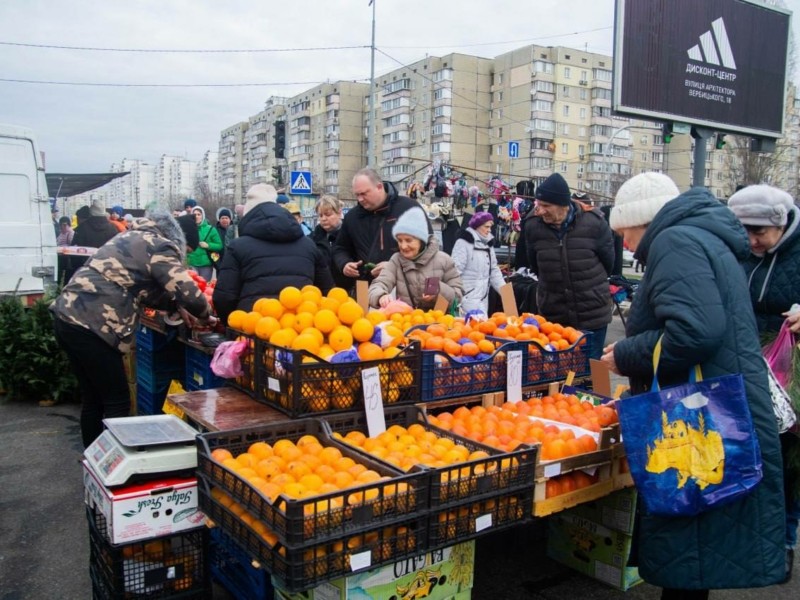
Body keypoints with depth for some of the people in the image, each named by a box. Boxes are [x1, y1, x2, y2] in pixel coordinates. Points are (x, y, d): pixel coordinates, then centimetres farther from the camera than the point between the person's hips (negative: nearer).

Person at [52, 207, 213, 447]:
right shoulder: (158, 245, -4)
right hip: (91, 327, -9)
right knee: (117, 404, 1)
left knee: (92, 400, 18)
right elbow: (189, 293, -12)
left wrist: (177, 305, 27)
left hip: (69, 317, 9)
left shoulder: (132, 237, 22)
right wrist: (205, 315, 6)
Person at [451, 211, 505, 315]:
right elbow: (456, 270, -15)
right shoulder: (463, 242, -8)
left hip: (483, 295, 8)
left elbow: (494, 271, 20)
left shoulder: (488, 244, 16)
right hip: (468, 295, -8)